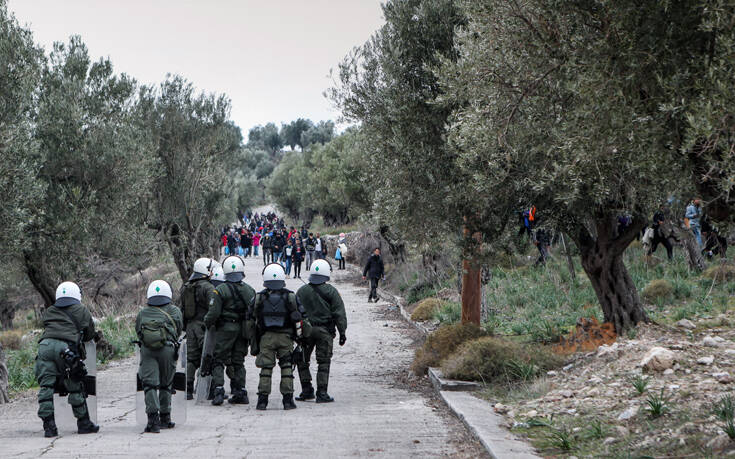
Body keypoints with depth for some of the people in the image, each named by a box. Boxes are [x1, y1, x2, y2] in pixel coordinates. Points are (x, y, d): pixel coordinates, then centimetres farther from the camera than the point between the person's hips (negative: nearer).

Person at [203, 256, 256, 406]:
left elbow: (213, 313, -13)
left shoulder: (220, 290, -11)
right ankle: (240, 392, 11)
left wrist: (206, 323, 6)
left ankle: (218, 391, -9)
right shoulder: (249, 290, 3)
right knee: (238, 362, 12)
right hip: (242, 330, 4)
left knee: (218, 361, 2)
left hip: (225, 329, -4)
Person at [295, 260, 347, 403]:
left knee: (302, 361, 15)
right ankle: (322, 393, -1)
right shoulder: (331, 291, -4)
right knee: (323, 362, 3)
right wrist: (342, 332, 1)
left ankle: (307, 390, 12)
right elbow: (339, 314, -4)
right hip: (324, 331, -2)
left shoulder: (302, 291, 3)